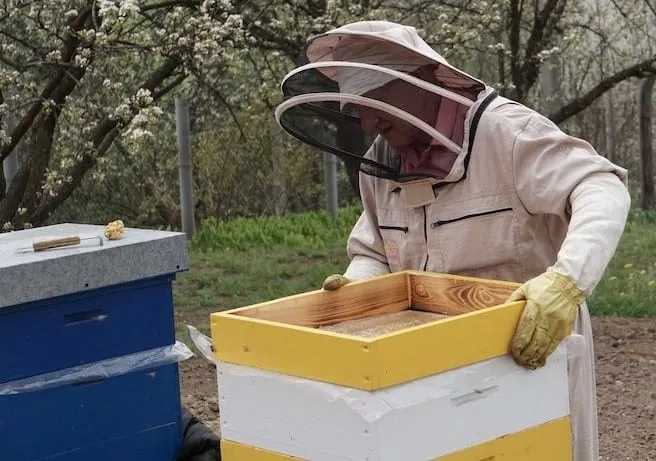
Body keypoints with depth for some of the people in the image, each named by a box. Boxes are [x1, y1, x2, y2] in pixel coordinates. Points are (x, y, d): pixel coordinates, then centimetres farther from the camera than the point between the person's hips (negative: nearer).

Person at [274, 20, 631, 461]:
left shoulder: (502, 130, -19)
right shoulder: (379, 161, 3)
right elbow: (372, 255, 13)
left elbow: (602, 192, -30)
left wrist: (566, 281, -46)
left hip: (535, 341, -6)